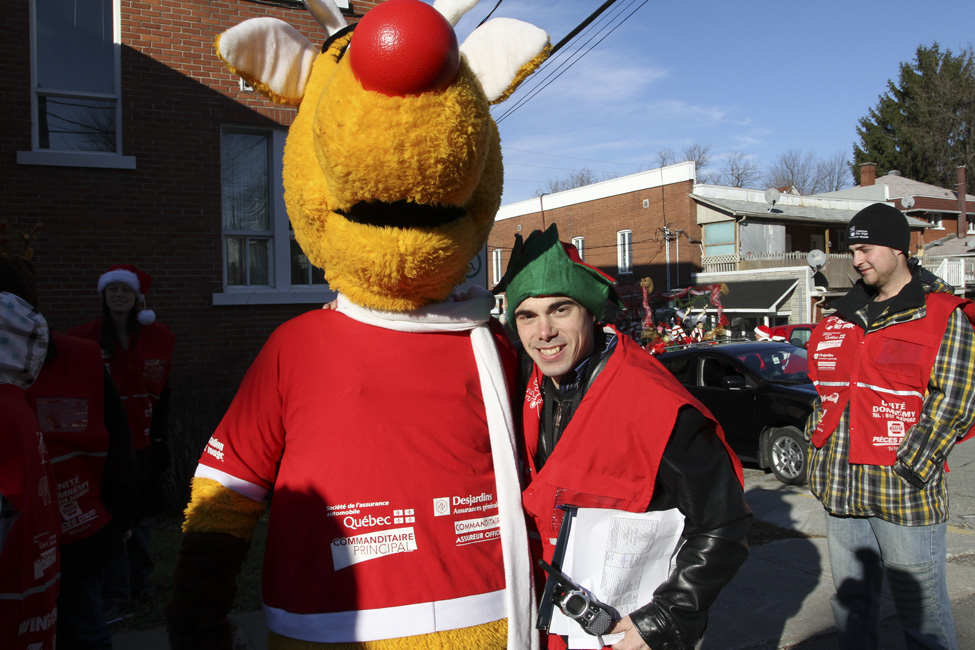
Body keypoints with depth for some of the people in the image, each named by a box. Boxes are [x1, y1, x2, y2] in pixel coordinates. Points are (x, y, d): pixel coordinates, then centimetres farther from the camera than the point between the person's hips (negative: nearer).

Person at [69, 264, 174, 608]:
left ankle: (140, 580, 29)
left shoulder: (158, 337, 2)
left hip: (144, 441, 2)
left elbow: (162, 393, 6)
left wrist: (160, 438, 4)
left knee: (140, 514, 13)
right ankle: (115, 591, 11)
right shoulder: (85, 338, -3)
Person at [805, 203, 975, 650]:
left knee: (920, 606, 6)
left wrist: (908, 469, -15)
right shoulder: (843, 315, 14)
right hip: (840, 489, 6)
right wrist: (818, 449, 11)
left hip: (904, 495, -5)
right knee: (850, 600, 16)